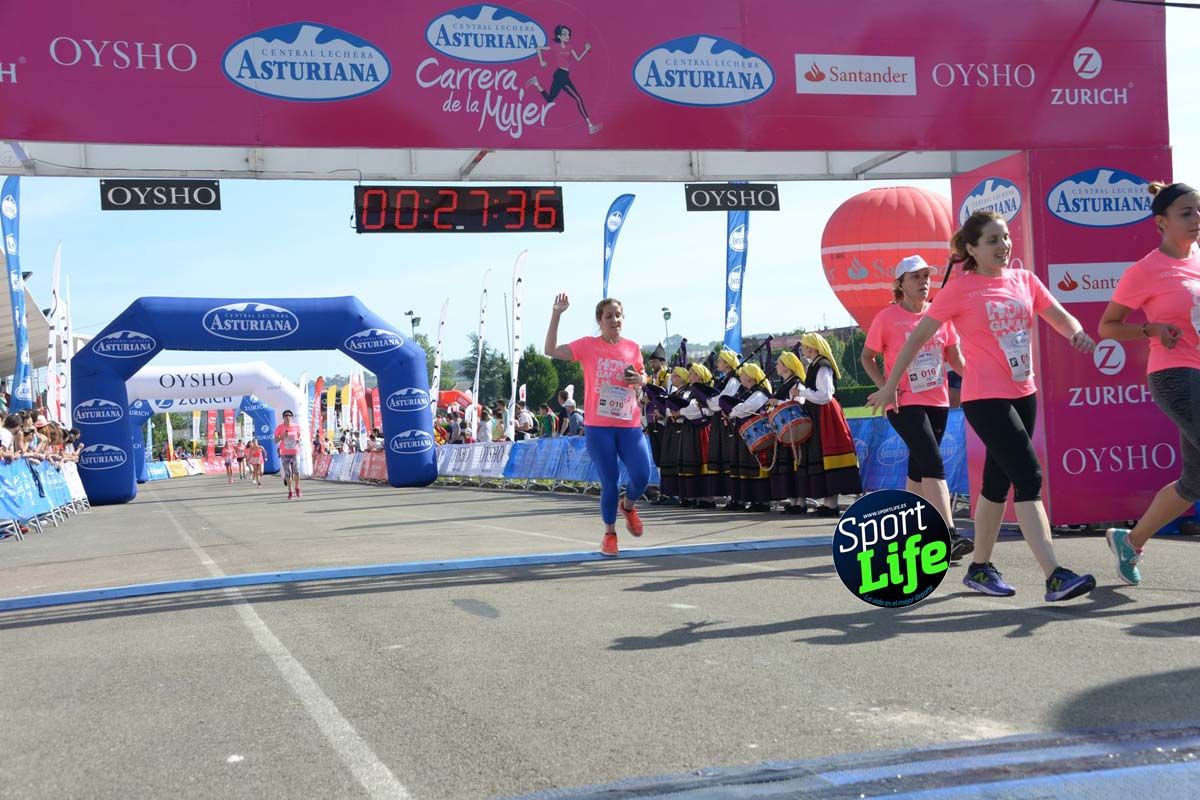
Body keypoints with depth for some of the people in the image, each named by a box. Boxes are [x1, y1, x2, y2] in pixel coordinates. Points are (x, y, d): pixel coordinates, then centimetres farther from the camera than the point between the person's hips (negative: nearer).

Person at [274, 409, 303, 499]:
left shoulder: (296, 426, 4)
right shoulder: (279, 427, -1)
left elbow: (299, 436, 21)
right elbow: (275, 441, 0)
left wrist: (299, 440, -2)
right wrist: (282, 437, -18)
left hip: (294, 452, 0)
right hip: (284, 453, 0)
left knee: (296, 471, -11)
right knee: (287, 473, 1)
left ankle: (297, 488, 10)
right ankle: (290, 491, 11)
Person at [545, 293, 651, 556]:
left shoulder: (632, 347, 7)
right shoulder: (588, 345, -1)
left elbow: (643, 376, 22)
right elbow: (551, 351, -9)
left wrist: (640, 380, -2)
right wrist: (556, 314, -15)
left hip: (630, 426, 2)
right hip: (599, 428, -2)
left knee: (641, 477, -7)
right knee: (609, 482, 0)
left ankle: (628, 506, 28)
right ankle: (609, 534, 21)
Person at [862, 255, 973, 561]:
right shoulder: (887, 317, -6)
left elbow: (954, 355, 13)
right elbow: (867, 357, 2)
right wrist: (885, 386, -12)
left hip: (937, 401, 5)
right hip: (905, 404, -5)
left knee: (919, 470, 13)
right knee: (934, 465, -18)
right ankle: (950, 537, -21)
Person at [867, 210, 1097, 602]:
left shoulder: (1024, 280, 8)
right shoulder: (960, 288, -8)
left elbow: (1060, 317, 8)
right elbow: (918, 337, -4)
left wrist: (1077, 333, -16)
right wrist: (890, 385, -3)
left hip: (1023, 394, 7)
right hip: (985, 398, -6)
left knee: (998, 482, 14)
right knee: (1029, 477, -15)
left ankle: (979, 568, 27)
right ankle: (1055, 577, -17)